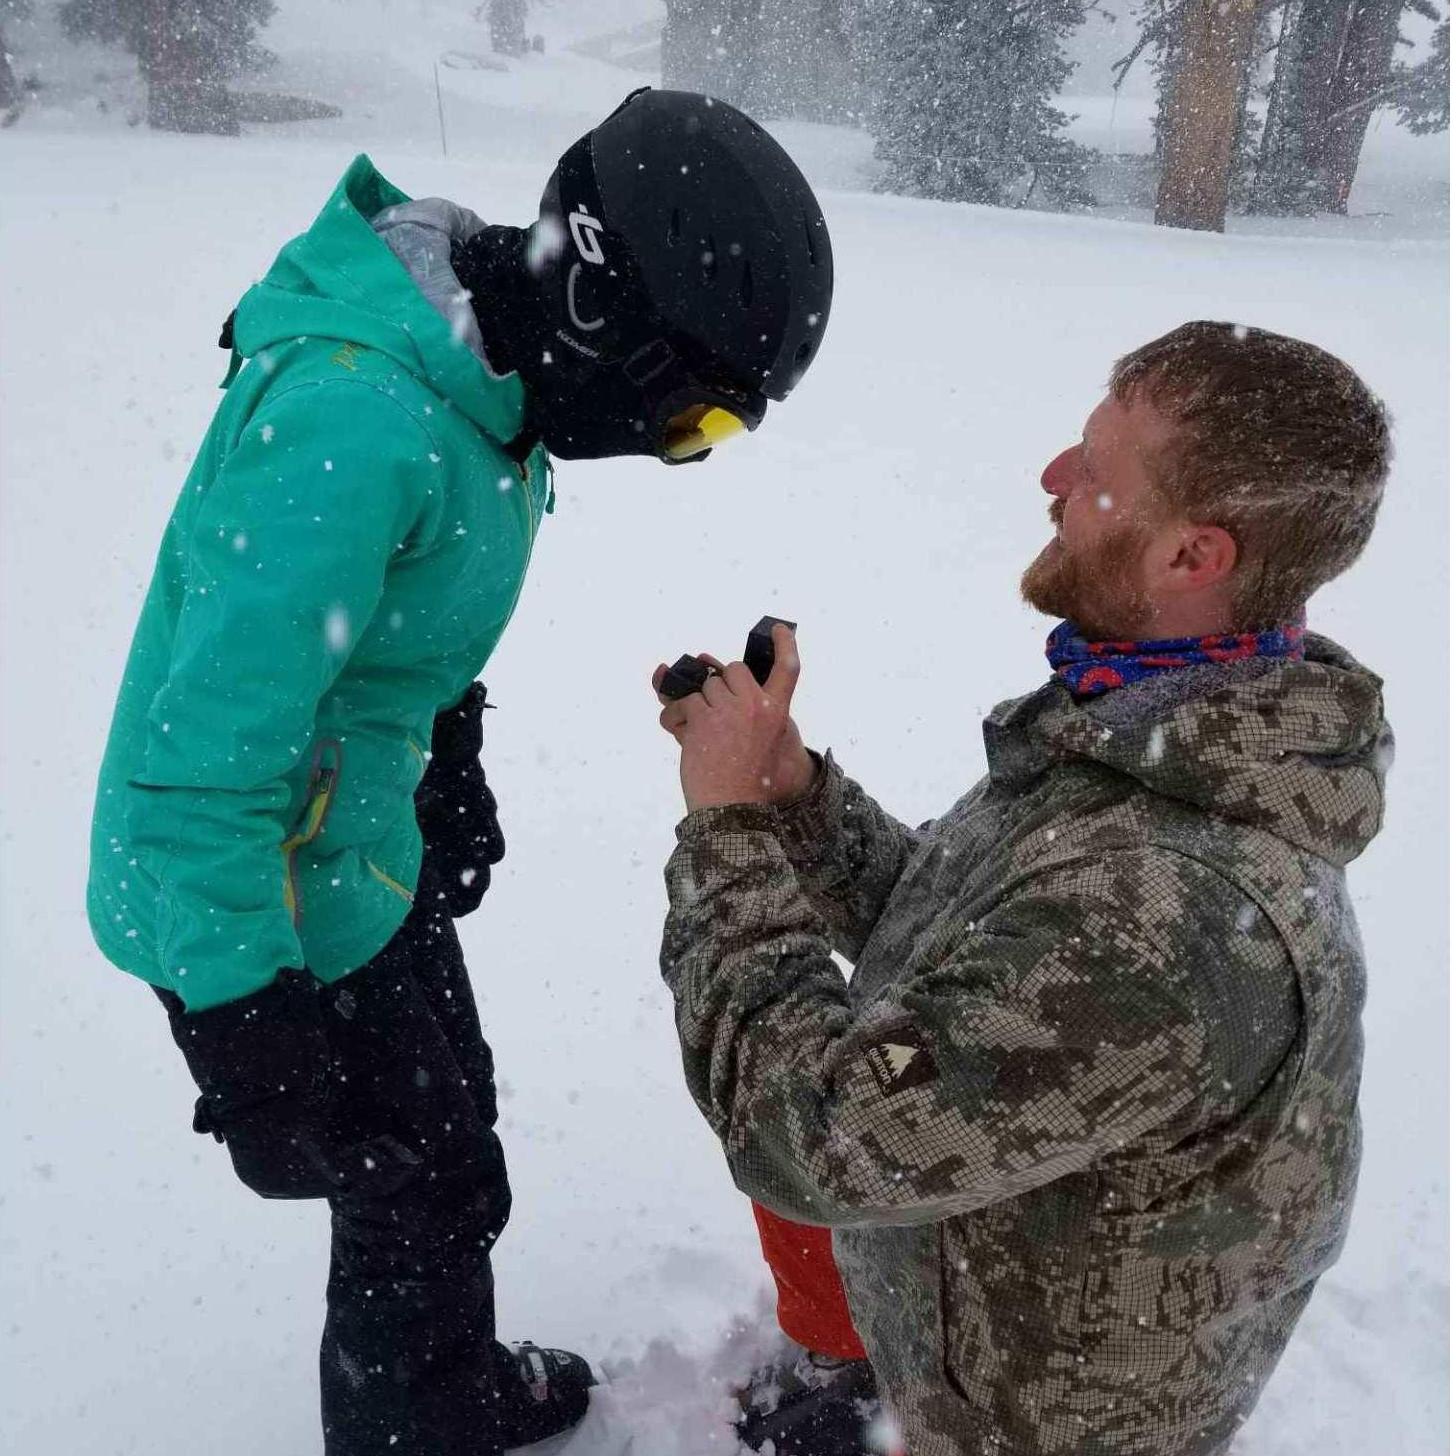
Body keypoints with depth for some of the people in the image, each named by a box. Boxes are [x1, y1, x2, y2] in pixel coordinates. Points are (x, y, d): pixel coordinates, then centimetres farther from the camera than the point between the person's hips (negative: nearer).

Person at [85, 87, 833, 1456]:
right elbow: (204, 758, -29)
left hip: (370, 852, 9)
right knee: (423, 1188, 11)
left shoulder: (479, 367, -3)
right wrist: (244, 1018, -20)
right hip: (263, 902, -8)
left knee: (452, 1123, 24)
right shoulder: (355, 424, -33)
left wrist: (453, 773, 21)